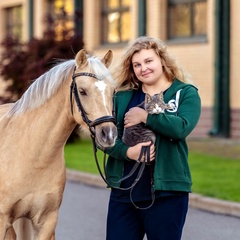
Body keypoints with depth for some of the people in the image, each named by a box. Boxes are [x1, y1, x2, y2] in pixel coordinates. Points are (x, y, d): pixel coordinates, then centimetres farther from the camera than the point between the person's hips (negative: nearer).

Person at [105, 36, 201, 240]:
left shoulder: (186, 93, 0)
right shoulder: (122, 96, 9)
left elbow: (182, 128, -18)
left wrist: (145, 116, -16)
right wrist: (127, 151, -18)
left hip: (166, 191, -3)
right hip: (123, 191, 3)